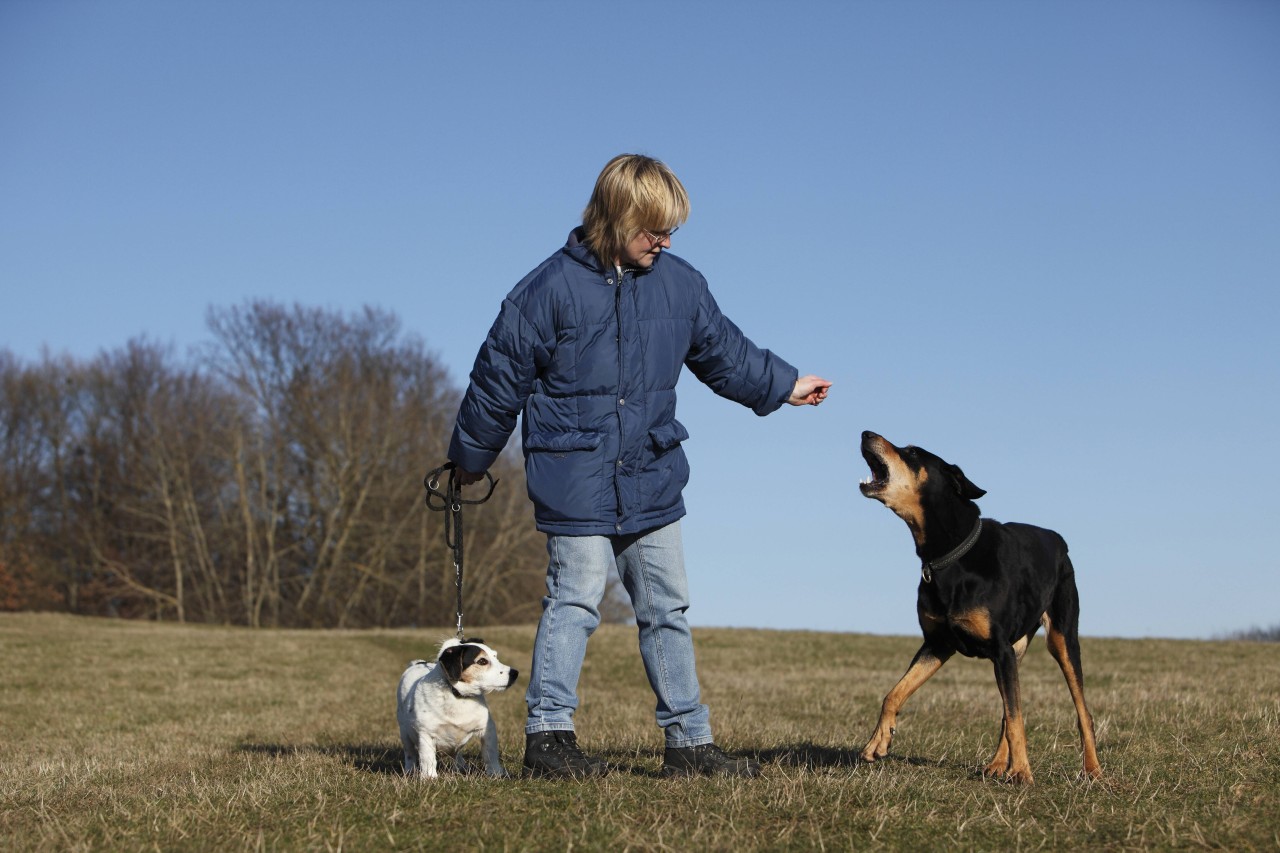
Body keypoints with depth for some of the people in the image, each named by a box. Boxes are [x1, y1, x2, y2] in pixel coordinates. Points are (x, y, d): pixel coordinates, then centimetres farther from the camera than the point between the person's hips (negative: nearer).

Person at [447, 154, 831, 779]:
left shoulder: (679, 283, 5)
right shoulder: (551, 289, -10)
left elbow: (722, 351, 23)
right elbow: (499, 377, -2)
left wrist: (784, 385, 29)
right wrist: (471, 457, 6)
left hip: (651, 478, 5)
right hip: (574, 478, -5)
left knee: (667, 608, 8)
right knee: (576, 600, -9)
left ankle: (688, 740, 15)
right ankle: (547, 734, -2)